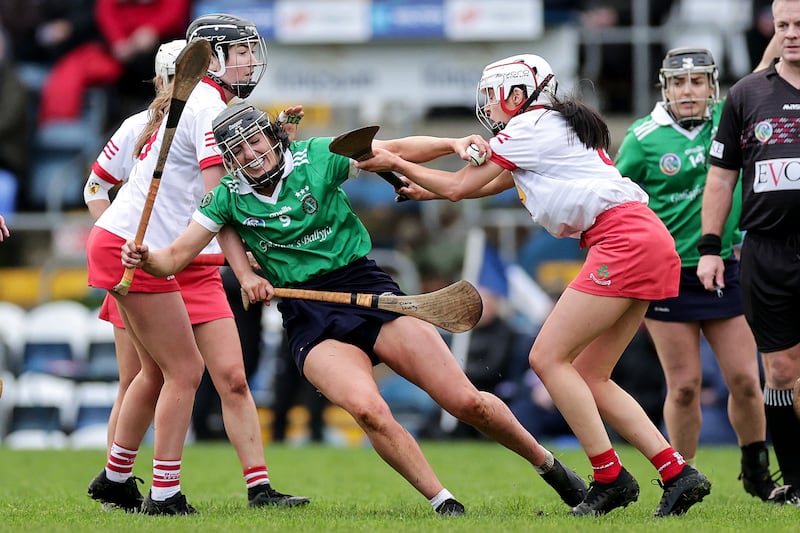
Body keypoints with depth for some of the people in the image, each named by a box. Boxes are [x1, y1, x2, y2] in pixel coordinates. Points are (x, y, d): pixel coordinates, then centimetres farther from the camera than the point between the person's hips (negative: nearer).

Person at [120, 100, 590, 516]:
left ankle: (547, 463, 16)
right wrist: (145, 257, -18)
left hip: (369, 292, 0)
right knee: (369, 409, -30)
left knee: (468, 402, -8)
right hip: (310, 321, 0)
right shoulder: (229, 196, 3)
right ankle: (443, 503, -17)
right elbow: (175, 259, 4)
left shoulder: (317, 156, -1)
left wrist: (456, 144, -12)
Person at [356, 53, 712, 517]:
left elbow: (459, 187, 2)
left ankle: (610, 478, -10)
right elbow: (489, 185, 38)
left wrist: (395, 163, 13)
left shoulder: (529, 126, -1)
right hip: (650, 243, 9)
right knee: (588, 376, 8)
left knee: (548, 357, -8)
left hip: (625, 241, -9)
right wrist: (427, 191, 35)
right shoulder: (553, 128, 27)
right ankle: (679, 474, 0)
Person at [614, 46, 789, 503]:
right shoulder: (644, 138, -6)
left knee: (745, 379, -1)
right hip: (666, 273, -2)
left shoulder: (730, 119, 1)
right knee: (685, 386, -2)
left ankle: (757, 471, 19)